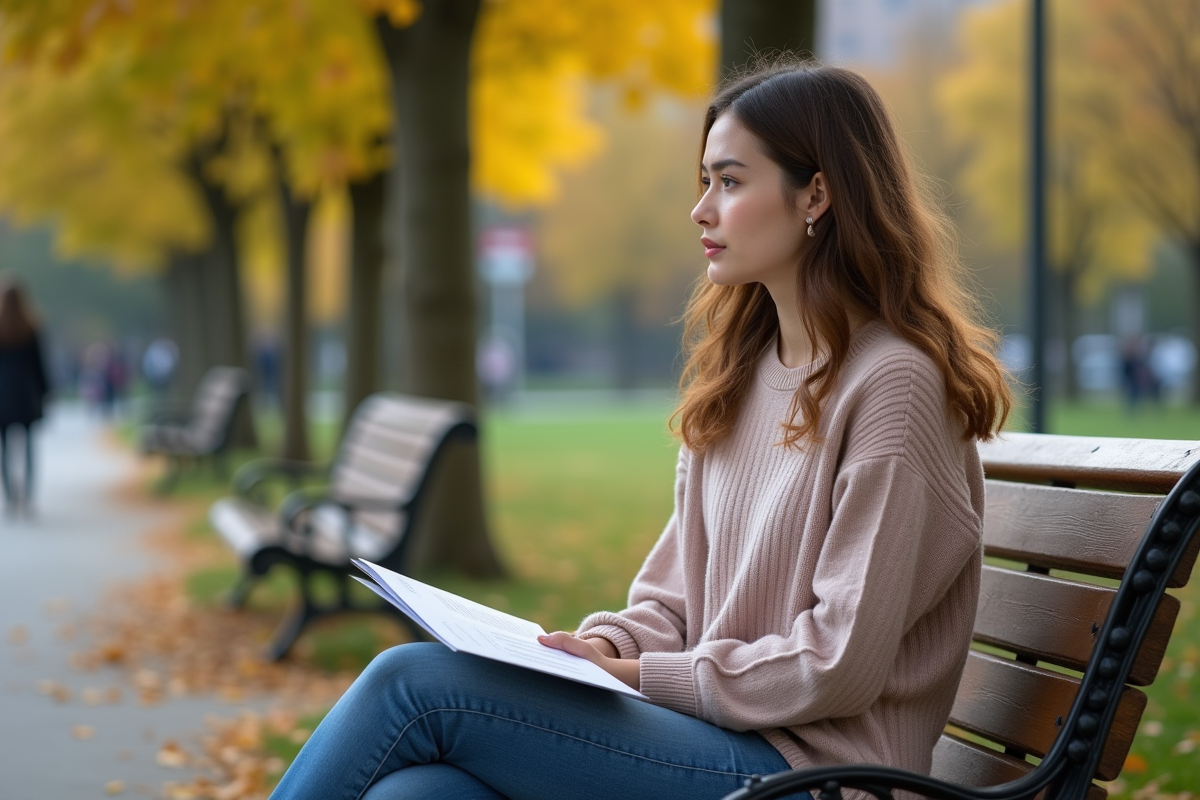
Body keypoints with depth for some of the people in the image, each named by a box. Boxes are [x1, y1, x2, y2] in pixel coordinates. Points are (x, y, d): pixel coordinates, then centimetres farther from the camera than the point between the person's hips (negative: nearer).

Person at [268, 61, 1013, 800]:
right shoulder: (741, 367, 15)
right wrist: (609, 644, -3)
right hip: (713, 730, 7)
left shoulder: (893, 384, -12)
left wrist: (641, 674, -11)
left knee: (414, 681, -16)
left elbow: (840, 665, -15)